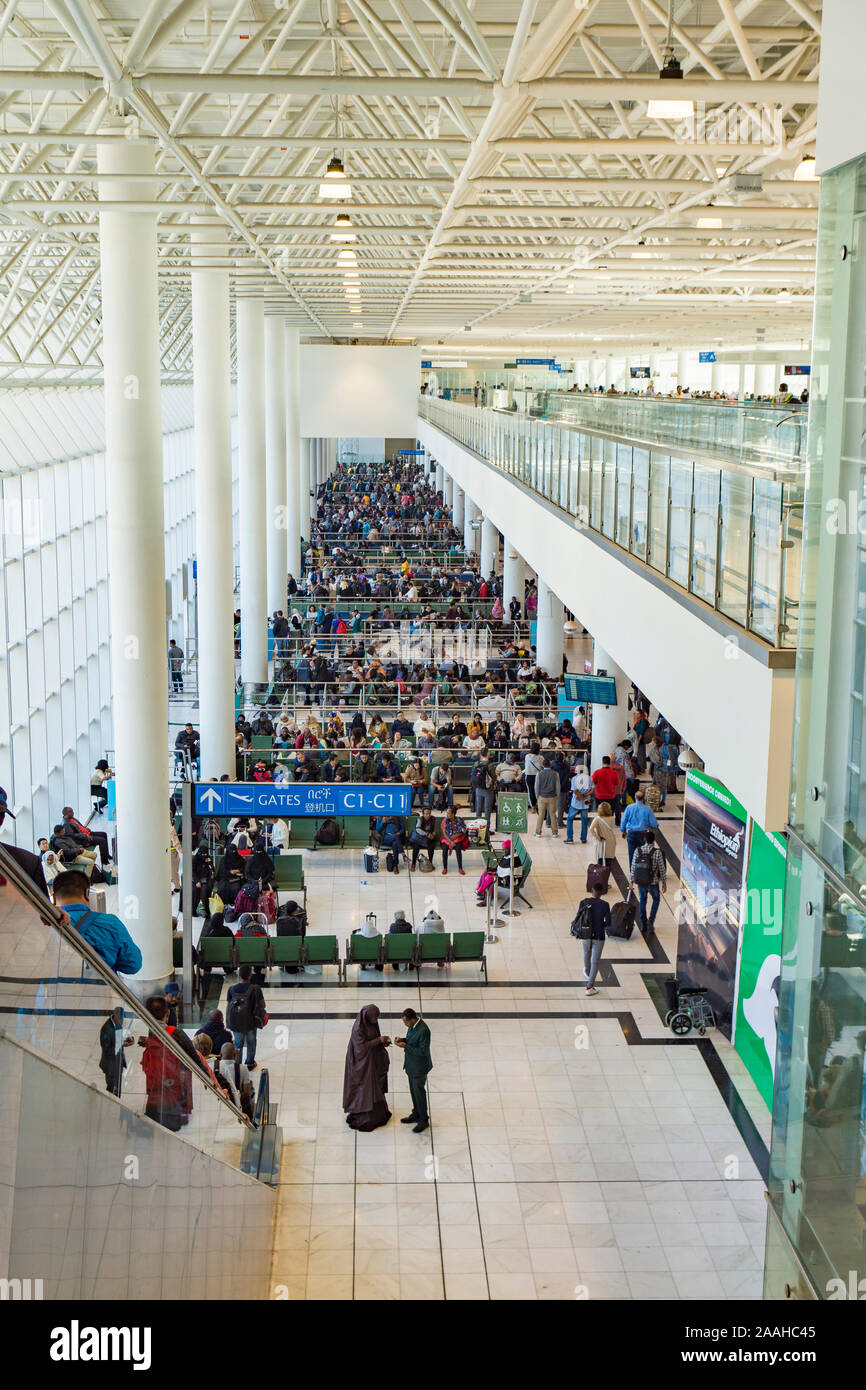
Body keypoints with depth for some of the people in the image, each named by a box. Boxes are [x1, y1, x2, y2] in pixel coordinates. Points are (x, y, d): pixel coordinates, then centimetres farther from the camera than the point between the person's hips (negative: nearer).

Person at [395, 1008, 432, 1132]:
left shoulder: (423, 1030, -31)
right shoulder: (412, 1025, -3)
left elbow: (423, 1051, -27)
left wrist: (405, 1046, -26)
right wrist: (402, 1040, -6)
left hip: (419, 1067, -9)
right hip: (411, 1065, 9)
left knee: (419, 1092, 5)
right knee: (413, 1090, 22)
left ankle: (424, 1120, 20)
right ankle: (416, 1114, 38)